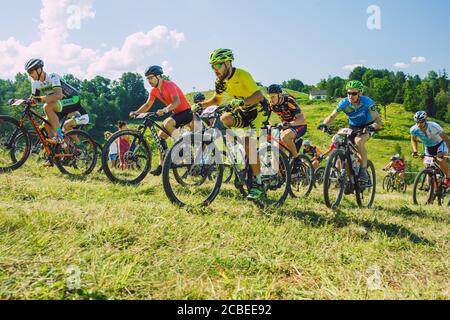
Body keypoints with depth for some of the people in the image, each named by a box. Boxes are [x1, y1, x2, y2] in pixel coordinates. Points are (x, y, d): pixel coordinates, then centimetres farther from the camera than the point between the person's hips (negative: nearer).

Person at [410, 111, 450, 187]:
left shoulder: (434, 126, -34)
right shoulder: (414, 130, -23)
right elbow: (413, 140, 0)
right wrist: (415, 151, -14)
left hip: (440, 144, -4)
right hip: (428, 147, 4)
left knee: (441, 160, -31)